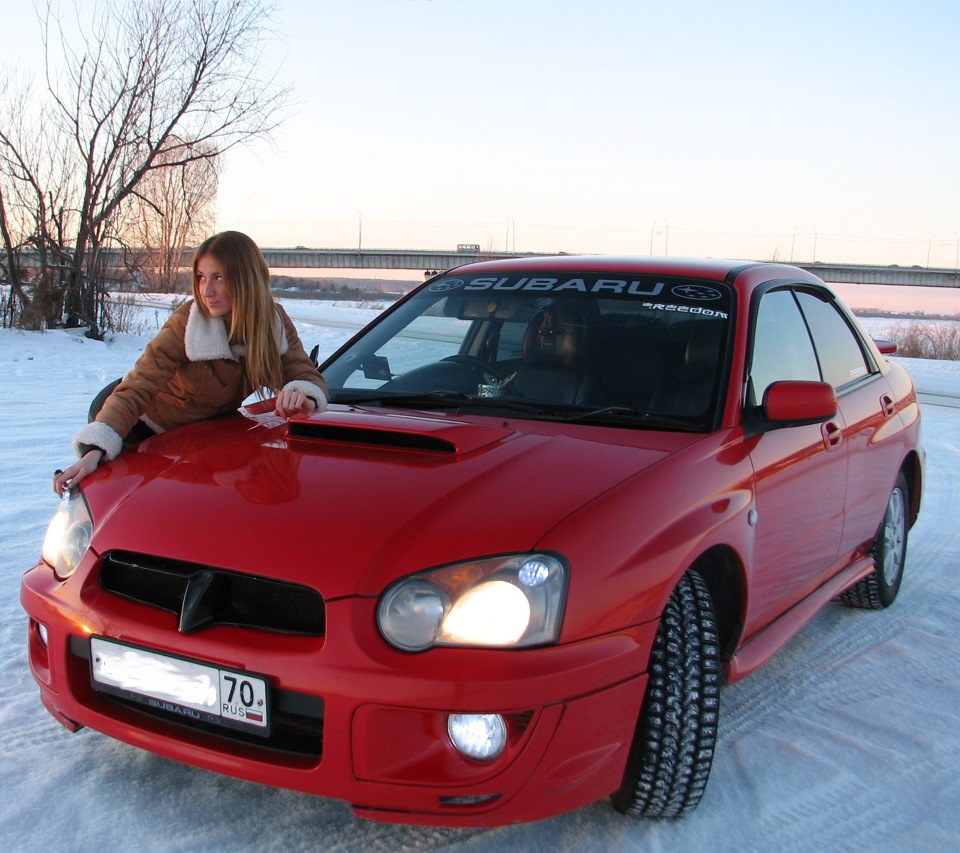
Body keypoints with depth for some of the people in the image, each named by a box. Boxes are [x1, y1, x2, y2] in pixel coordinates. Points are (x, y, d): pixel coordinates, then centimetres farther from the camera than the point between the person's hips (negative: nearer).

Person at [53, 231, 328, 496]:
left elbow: (307, 375, -19)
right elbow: (136, 389, -38)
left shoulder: (274, 322, -19)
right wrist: (95, 451, -51)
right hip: (149, 428, -4)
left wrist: (303, 397, -45)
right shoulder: (186, 324, -31)